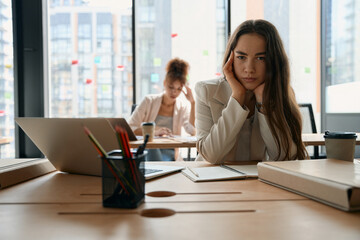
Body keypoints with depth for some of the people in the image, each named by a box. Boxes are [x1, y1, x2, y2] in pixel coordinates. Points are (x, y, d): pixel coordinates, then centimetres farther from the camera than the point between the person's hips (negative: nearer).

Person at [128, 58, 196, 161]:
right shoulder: (149, 101, 3)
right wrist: (154, 131, -20)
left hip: (168, 151, 0)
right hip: (145, 148, 1)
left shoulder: (183, 107, 8)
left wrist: (192, 103, -10)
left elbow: (193, 131, -10)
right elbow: (129, 128, -4)